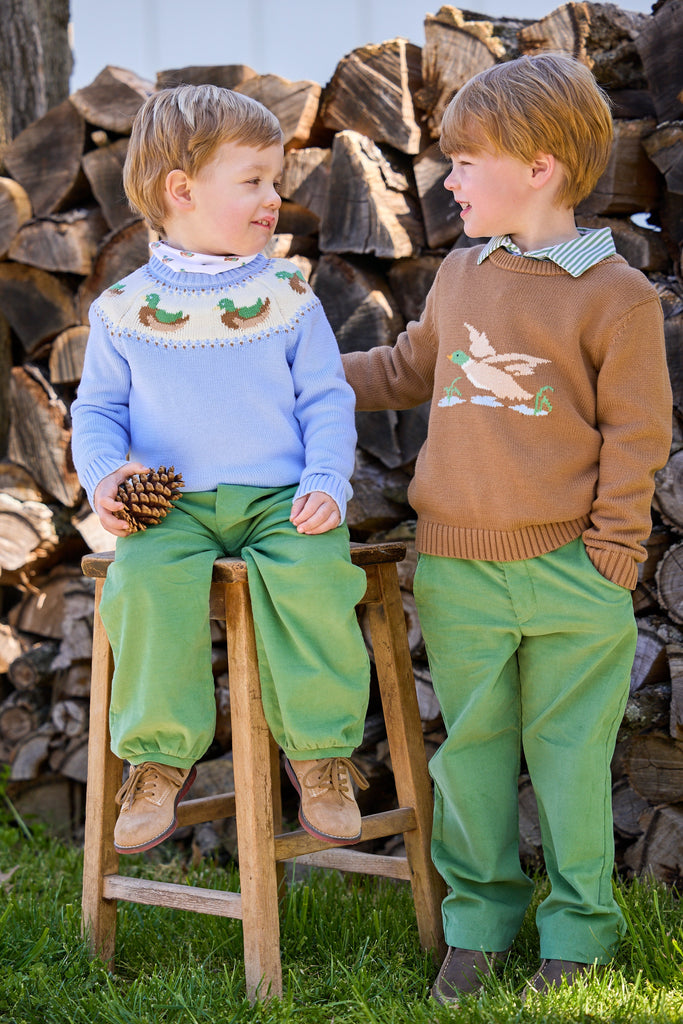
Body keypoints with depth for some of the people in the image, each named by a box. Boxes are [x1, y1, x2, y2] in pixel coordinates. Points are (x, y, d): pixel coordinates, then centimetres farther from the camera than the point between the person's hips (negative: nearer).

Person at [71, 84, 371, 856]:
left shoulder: (287, 296, 8)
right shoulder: (125, 308, 7)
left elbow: (326, 401, 9)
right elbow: (98, 409, 14)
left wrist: (326, 484, -8)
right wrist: (104, 474, -6)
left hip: (278, 500, 0)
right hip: (171, 505, 0)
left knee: (311, 576, -31)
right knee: (147, 582, -31)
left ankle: (321, 751, -10)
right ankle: (159, 758, -11)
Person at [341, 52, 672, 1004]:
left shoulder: (616, 295, -6)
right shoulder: (459, 276, 11)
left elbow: (636, 433, -6)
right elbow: (409, 370, 27)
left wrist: (610, 559, -9)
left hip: (570, 572, -5)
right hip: (457, 569, 5)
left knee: (570, 750, 5)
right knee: (471, 745, 11)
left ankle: (578, 927, 19)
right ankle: (477, 916, 24)